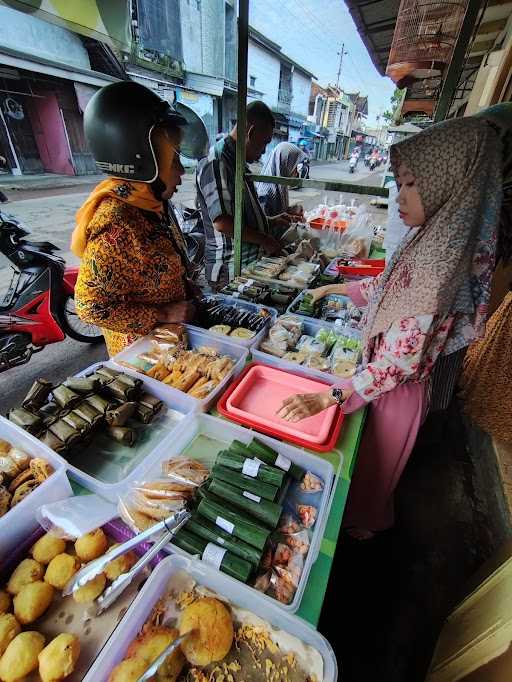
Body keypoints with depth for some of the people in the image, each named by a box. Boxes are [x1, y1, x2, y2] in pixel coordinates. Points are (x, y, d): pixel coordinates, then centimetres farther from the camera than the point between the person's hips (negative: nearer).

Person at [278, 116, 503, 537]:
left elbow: (401, 361, -32)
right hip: (385, 374, 8)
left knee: (372, 467, 21)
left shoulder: (439, 261, -32)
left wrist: (329, 397, -30)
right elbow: (388, 286, 13)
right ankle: (367, 516, 61)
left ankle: (363, 523, 53)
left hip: (398, 389, -8)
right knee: (369, 458, 31)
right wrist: (336, 288, 17)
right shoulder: (434, 239, -3)